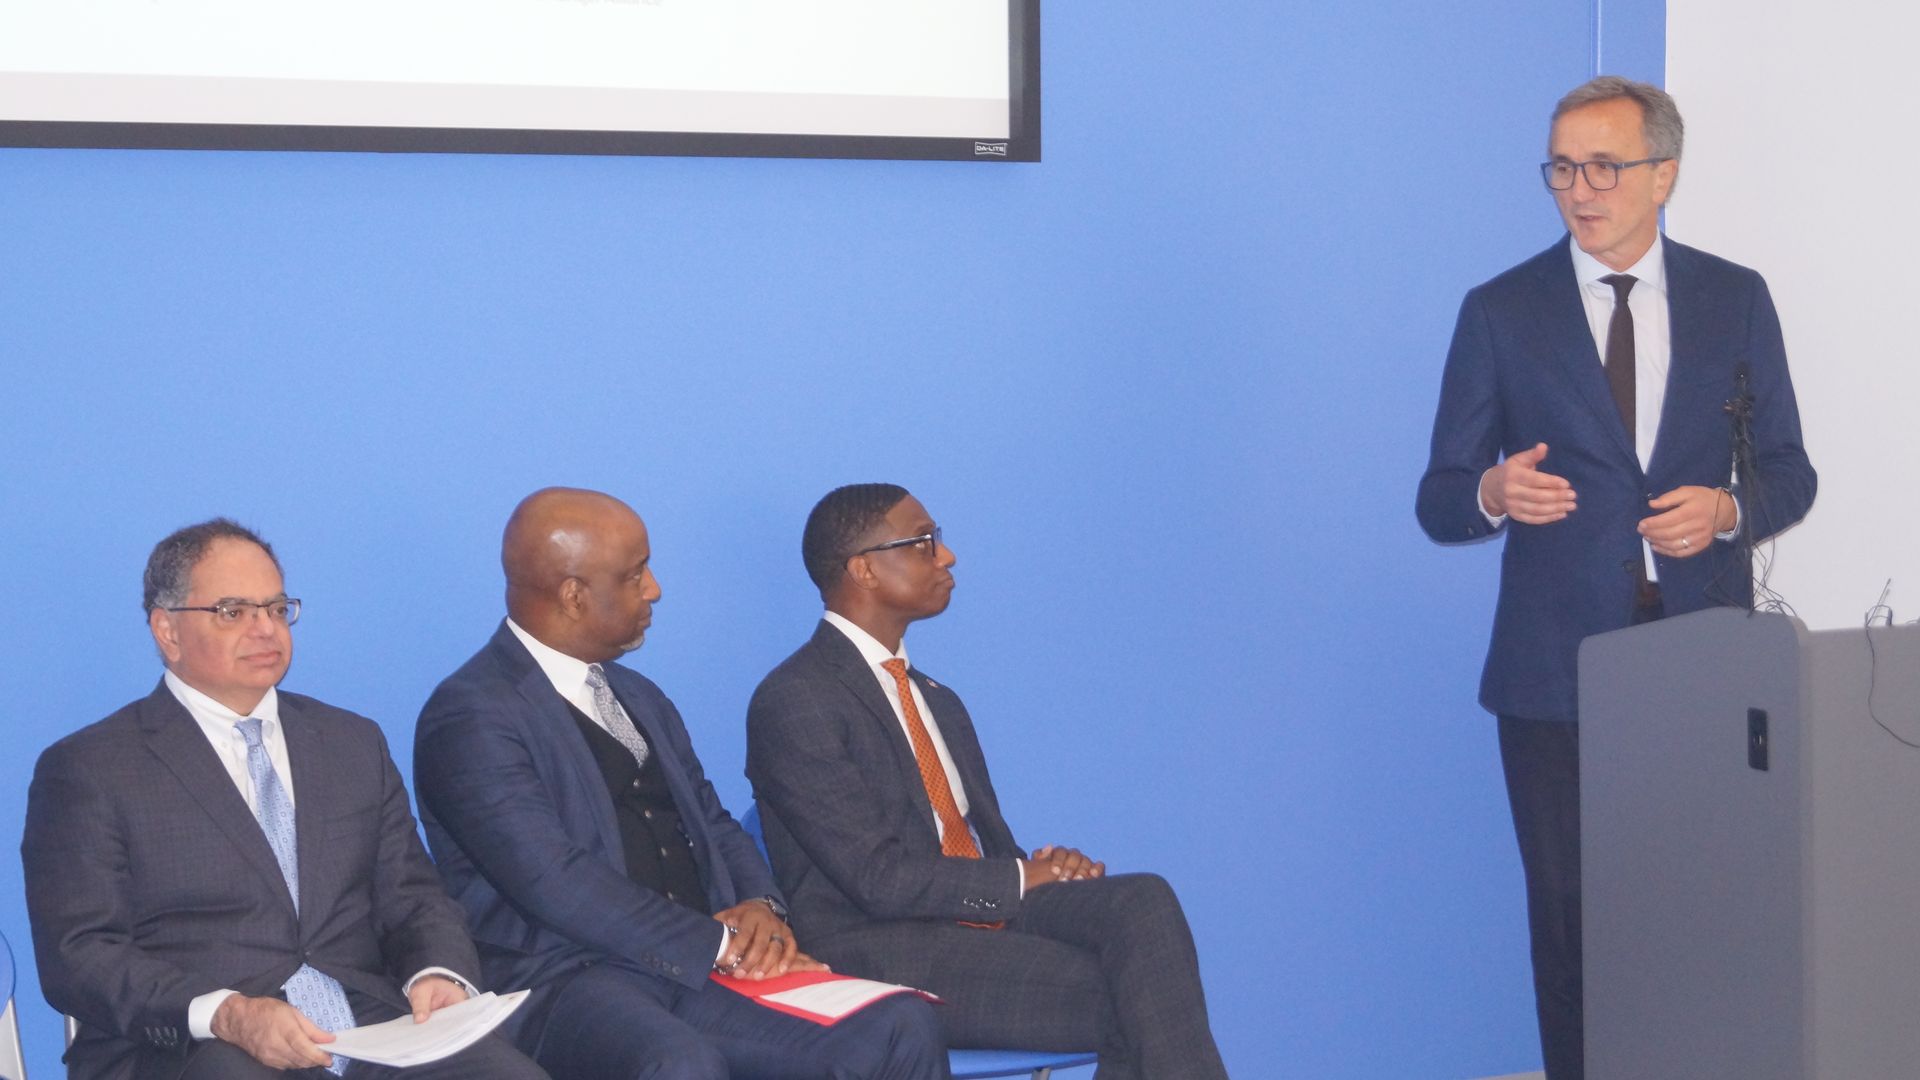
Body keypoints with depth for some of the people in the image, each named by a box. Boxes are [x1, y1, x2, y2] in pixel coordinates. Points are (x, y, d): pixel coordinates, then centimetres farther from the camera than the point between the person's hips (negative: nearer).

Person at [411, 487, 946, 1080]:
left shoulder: (640, 699, 23)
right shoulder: (471, 718, -5)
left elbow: (713, 825, 23)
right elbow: (553, 880, -16)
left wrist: (760, 906, 0)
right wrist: (719, 944, -15)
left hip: (700, 971, 8)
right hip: (565, 980, -7)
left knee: (902, 1025, -15)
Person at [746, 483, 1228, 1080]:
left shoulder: (939, 703, 21)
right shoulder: (794, 704, -8)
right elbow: (879, 878, -15)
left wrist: (1045, 869, -5)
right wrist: (1021, 879, -10)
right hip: (878, 946, -7)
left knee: (1141, 901, -21)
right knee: (1126, 999, -24)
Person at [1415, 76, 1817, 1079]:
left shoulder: (1735, 299, 7)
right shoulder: (1500, 312, 3)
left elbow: (1788, 471, 11)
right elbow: (1440, 502, 3)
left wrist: (1728, 508, -11)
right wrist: (1493, 493, -19)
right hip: (1557, 671, -1)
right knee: (1572, 920, 2)